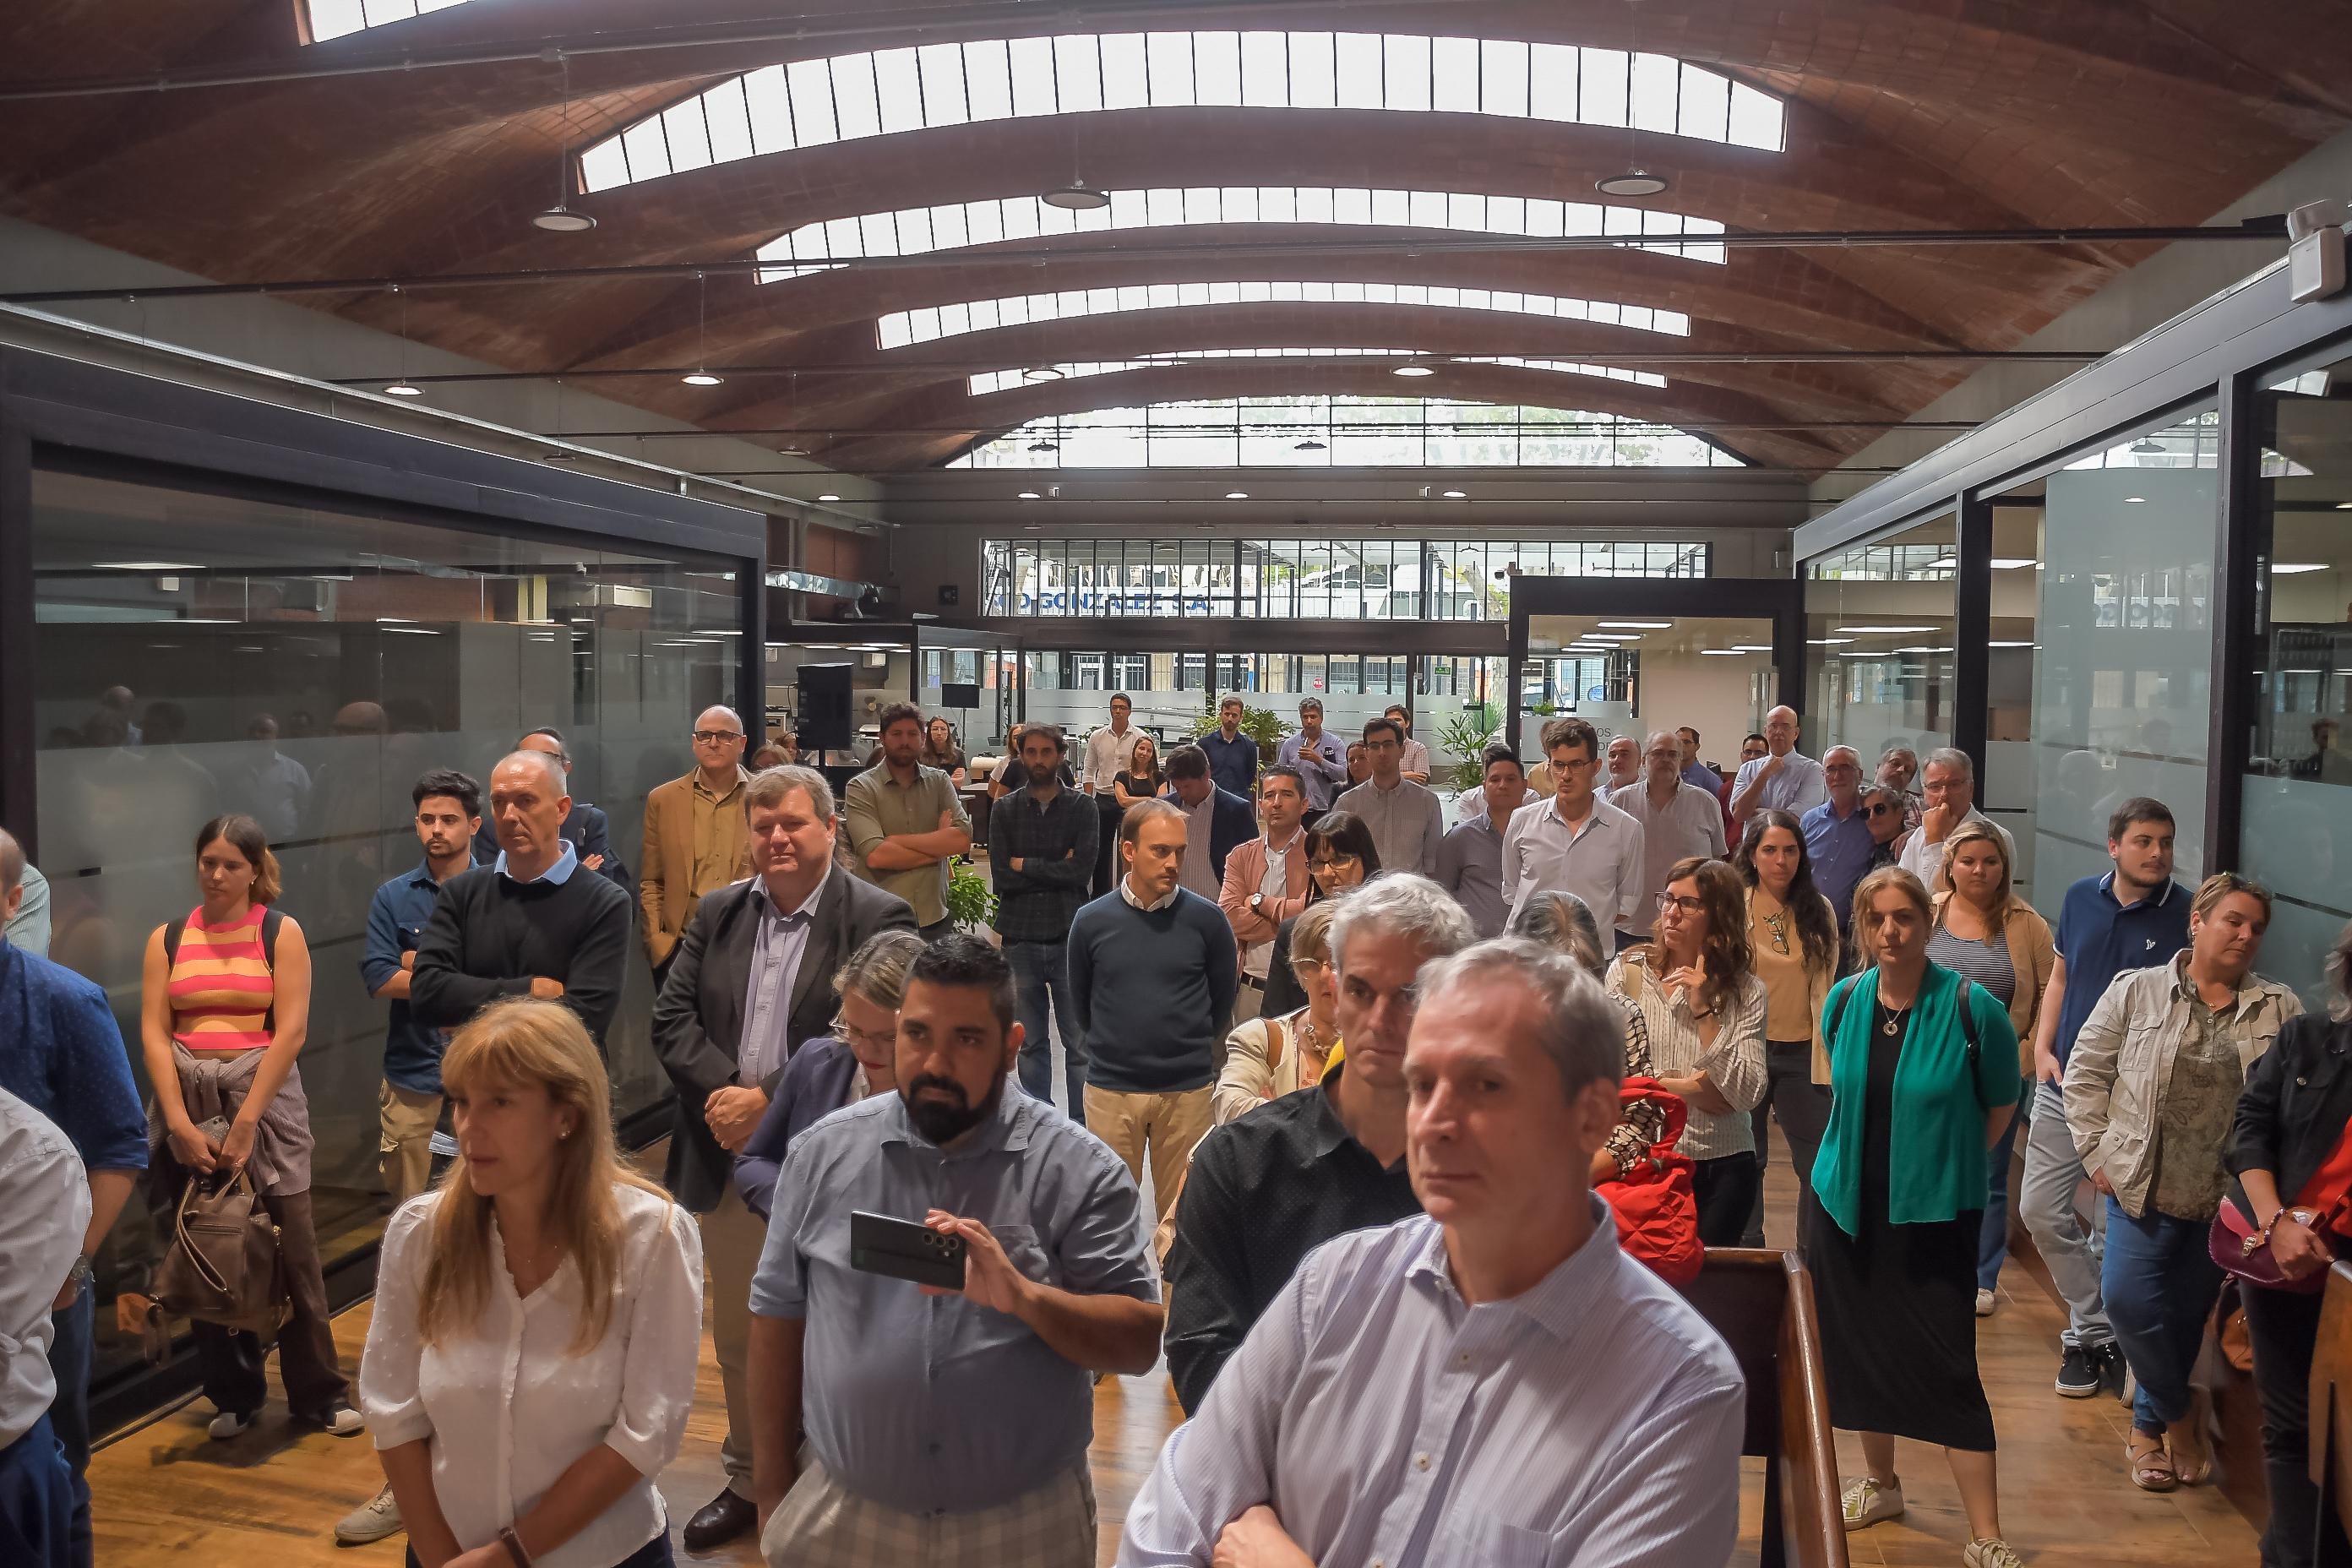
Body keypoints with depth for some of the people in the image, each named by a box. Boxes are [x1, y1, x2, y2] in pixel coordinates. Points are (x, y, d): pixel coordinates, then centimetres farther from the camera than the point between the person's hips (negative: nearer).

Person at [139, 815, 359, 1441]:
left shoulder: (281, 932, 0)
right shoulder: (167, 939, 6)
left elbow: (291, 1030, -8)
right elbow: (153, 1033, -1)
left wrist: (246, 1122, -14)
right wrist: (180, 1123, -12)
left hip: (265, 1096, -2)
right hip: (188, 1103, 2)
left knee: (290, 1249, 0)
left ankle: (318, 1393, 11)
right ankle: (234, 1395, 21)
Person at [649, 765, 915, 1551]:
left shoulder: (877, 918, -10)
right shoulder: (718, 913, 8)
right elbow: (671, 1016, 2)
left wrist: (768, 1100, -19)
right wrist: (725, 1091, -14)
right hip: (728, 1161, 5)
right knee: (737, 1336, 19)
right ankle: (748, 1480, 38)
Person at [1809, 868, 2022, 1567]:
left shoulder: (1971, 1007, -14)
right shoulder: (1843, 1001, -2)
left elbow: (2001, 1103, 2)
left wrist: (1942, 1162, 2)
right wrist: (1871, 1149, 11)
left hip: (1934, 1216, -4)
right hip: (1845, 1207, 4)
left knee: (1947, 1370, -4)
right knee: (1857, 1350, 14)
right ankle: (1880, 1483, 35)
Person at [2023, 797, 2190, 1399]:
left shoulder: (2188, 914, -9)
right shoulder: (2081, 899, 3)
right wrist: (2043, 1048, 2)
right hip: (2064, 1085, 4)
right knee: (2041, 1209, 7)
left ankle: (2092, 1329, 24)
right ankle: (2097, 1326, 22)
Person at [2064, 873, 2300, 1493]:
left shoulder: (2280, 1010, 4)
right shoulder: (2137, 991, 1)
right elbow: (2085, 1074, 4)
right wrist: (2099, 1155, -2)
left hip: (2227, 1199, 2)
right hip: (2144, 1188, -1)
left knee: (2185, 1318, 10)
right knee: (2129, 1300, -16)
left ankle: (2149, 1427, 31)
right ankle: (2181, 1410, 10)